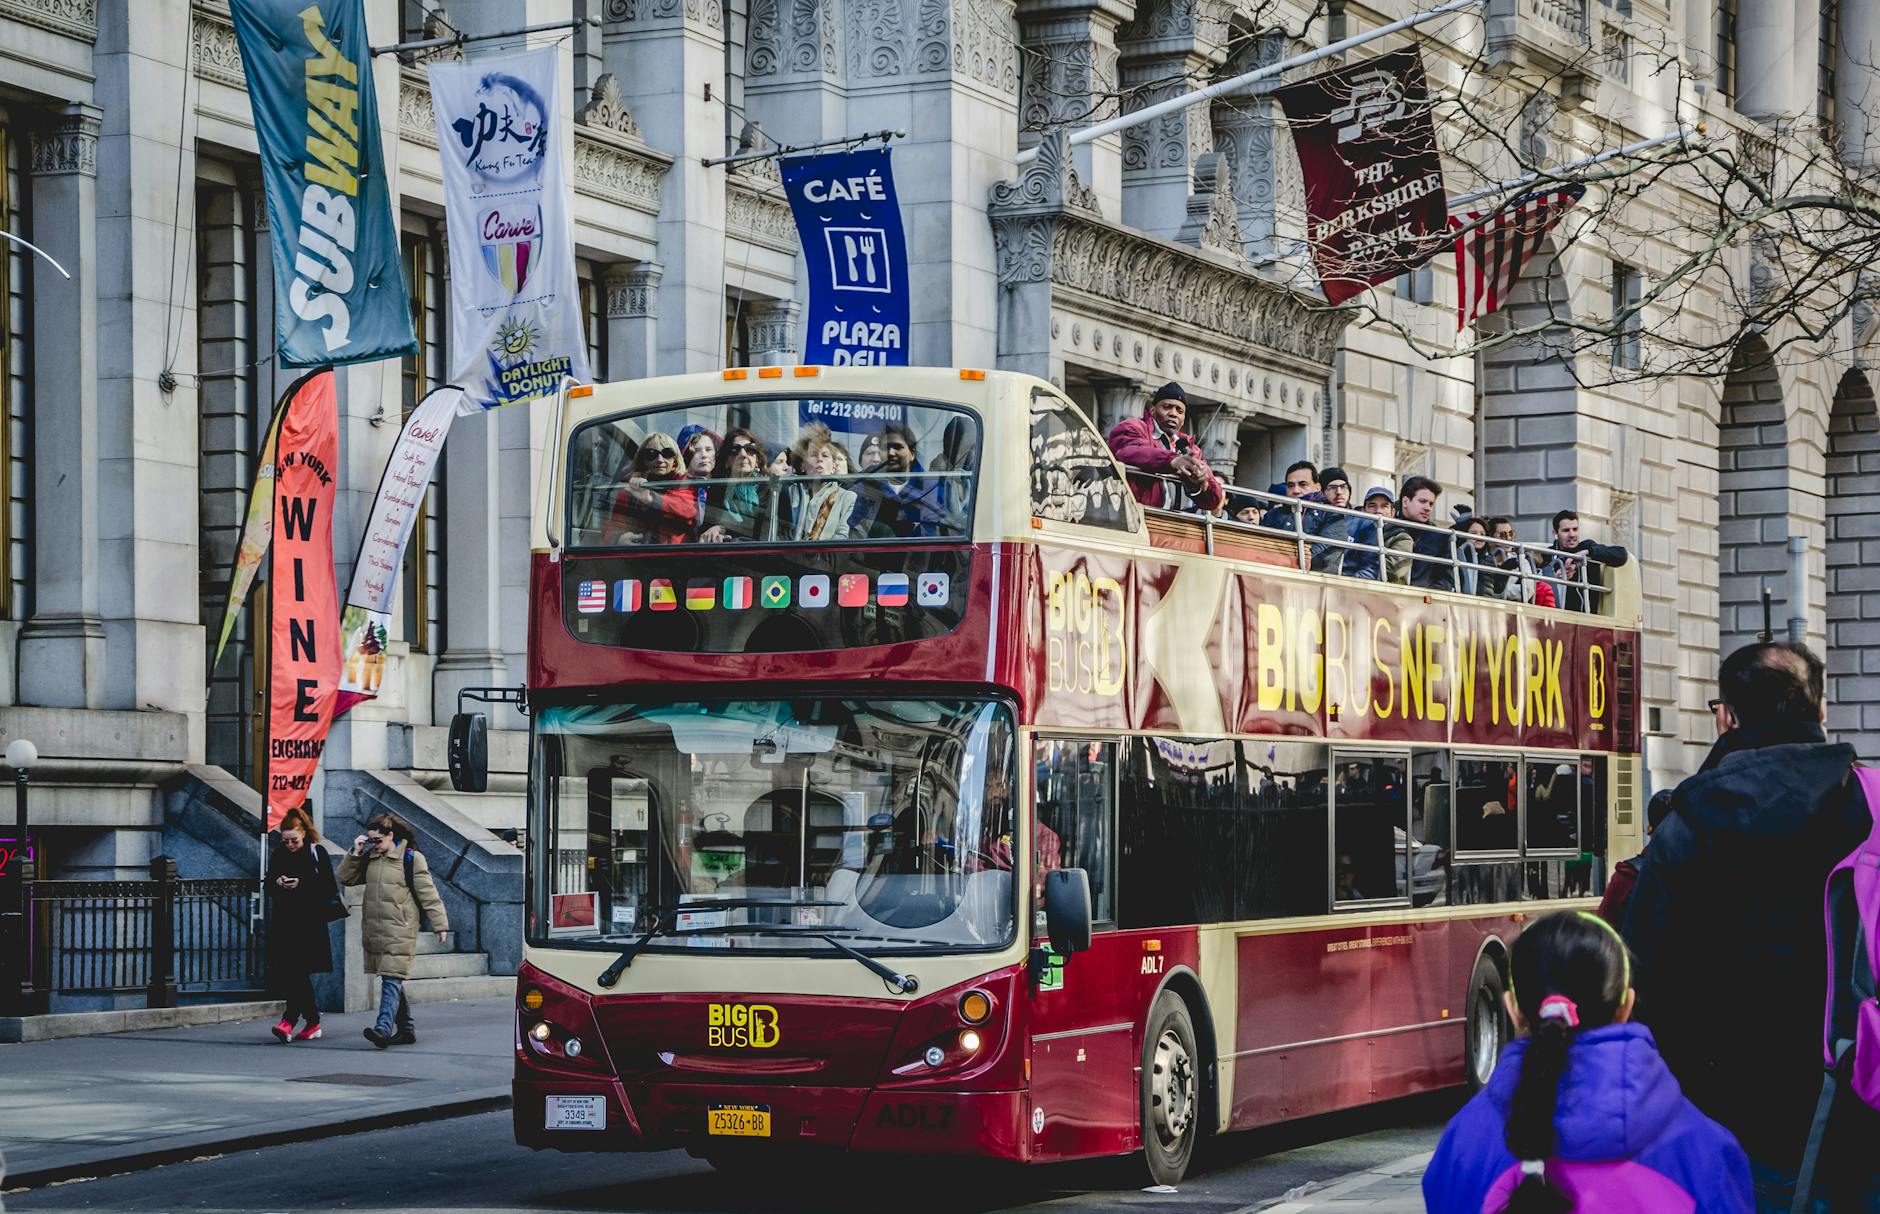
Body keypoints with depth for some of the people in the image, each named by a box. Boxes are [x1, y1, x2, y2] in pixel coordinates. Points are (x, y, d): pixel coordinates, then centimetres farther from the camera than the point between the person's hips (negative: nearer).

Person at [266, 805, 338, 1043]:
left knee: (297, 972, -14)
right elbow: (268, 886, 15)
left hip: (309, 922, -5)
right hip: (284, 922, 5)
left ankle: (289, 1021, -20)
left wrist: (302, 884, -17)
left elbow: (329, 889, -6)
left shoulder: (317, 853, -3)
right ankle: (312, 1023, 16)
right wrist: (277, 882, -7)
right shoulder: (279, 854, 9)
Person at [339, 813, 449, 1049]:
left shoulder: (411, 858, -4)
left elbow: (428, 893, -4)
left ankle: (383, 1028, -28)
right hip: (374, 930, 7)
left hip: (400, 930, -7)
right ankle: (406, 1030, 21)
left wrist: (440, 924, -5)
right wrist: (355, 853, 1)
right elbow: (346, 878, 15)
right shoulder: (369, 859, 13)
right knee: (392, 981, 12)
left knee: (392, 980, -16)